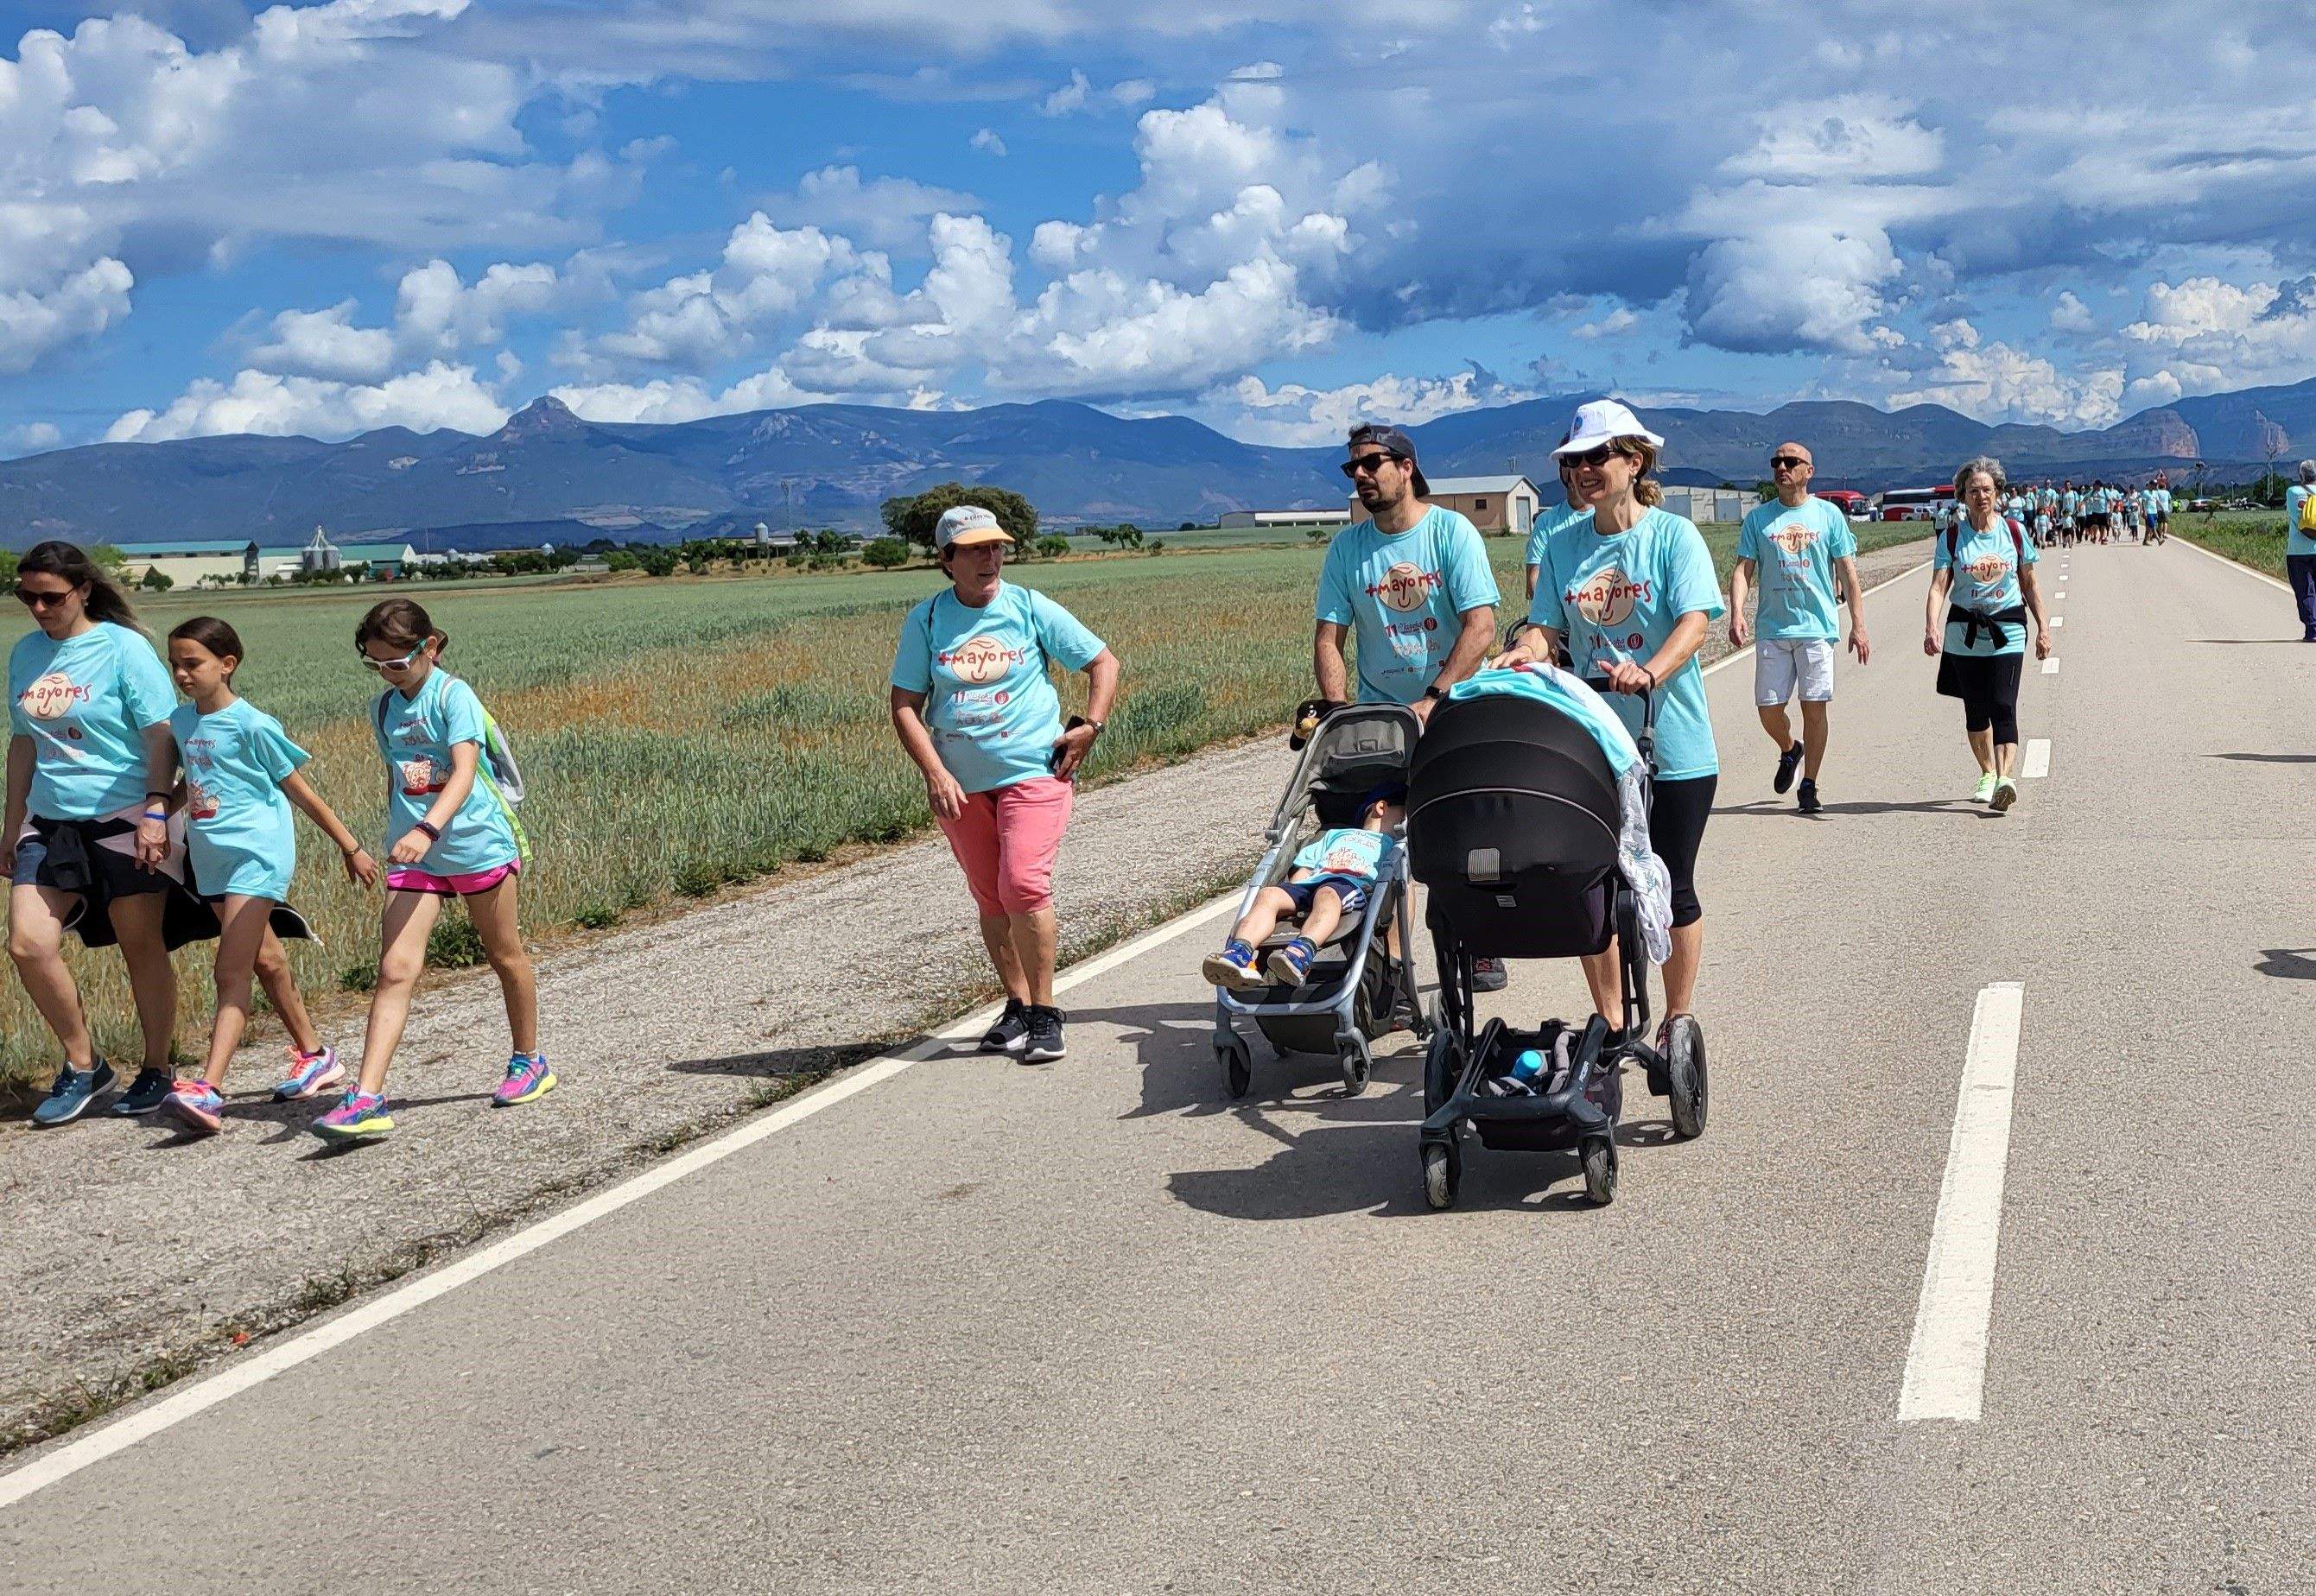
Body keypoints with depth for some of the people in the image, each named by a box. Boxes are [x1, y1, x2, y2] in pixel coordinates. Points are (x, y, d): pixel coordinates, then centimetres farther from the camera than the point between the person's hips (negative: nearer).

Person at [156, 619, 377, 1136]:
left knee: (232, 974, -15)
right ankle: (315, 1056, 33)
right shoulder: (181, 721, 8)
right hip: (212, 860, 8)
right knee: (265, 962, 17)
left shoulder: (252, 725, -12)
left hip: (256, 855, -8)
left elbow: (299, 791, -5)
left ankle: (208, 1091, -23)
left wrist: (351, 847, 0)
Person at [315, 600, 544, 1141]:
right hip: (412, 853, 4)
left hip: (477, 842, -4)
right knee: (395, 969, -9)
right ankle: (367, 1098, -16)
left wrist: (428, 829, -39)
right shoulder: (383, 709, 8)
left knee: (505, 957, 13)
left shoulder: (453, 695, -12)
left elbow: (465, 771, -25)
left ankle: (529, 1061, 34)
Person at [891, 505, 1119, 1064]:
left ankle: (1045, 1014, -6)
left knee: (1024, 887, -17)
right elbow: (905, 705, 2)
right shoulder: (925, 621, 3)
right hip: (959, 784, 3)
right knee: (990, 899, 9)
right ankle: (1018, 1007, 23)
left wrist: (1090, 725, -5)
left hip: (1034, 772, -3)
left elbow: (1104, 663, 8)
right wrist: (935, 774, -9)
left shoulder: (1031, 608, 0)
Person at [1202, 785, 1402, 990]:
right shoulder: (1335, 835, 42)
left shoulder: (1392, 845, 34)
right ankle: (1240, 952, -51)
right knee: (1268, 894, -28)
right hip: (1310, 883, 3)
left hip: (1353, 886, -3)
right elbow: (1304, 869, 31)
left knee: (1327, 895, -39)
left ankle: (1303, 952, -67)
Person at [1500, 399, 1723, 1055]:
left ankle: (1678, 1016, 23)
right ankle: (1609, 1021, 20)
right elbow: (1546, 626, 3)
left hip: (1672, 747, -4)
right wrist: (1524, 652, -22)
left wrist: (1649, 671, -37)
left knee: (1670, 889, 6)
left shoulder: (1673, 535, -6)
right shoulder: (1563, 545, 7)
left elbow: (1695, 620, -18)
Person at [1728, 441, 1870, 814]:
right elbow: (1743, 570, 4)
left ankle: (1809, 784, 8)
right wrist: (1737, 614, -13)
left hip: (1817, 627, -1)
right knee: (1769, 709, 1)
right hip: (1772, 627, 1)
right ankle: (1789, 750, 33)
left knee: (1815, 707, -3)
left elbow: (1848, 573, 5)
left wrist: (1858, 625, -1)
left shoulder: (1829, 515, 5)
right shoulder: (1758, 518, 8)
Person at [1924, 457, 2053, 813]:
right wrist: (1931, 628, -24)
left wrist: (2043, 628, 8)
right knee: (1976, 709, 10)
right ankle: (1987, 775, 27)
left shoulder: (2013, 533, 3)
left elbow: (2030, 584, 11)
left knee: (2003, 706, -14)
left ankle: (2005, 777, -24)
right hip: (1965, 633, 1)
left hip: (2007, 633, -1)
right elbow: (1938, 587, -9)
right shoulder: (1952, 538, 0)